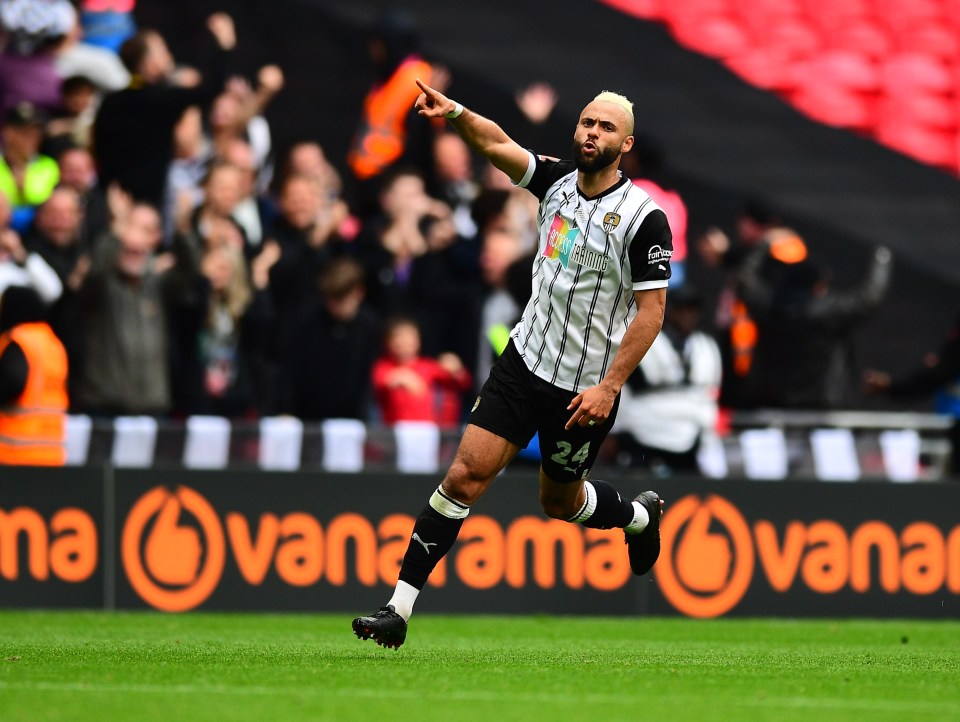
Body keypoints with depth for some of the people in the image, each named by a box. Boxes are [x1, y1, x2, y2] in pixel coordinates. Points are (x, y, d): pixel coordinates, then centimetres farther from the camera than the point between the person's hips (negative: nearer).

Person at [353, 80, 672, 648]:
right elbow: (496, 142, -7)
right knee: (466, 476, -8)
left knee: (561, 501, 15)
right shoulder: (558, 181, 1)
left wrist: (609, 386, -19)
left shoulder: (643, 217, -14)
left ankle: (639, 515, 48)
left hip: (586, 390, -4)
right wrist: (455, 113, -29)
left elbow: (651, 310, -15)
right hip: (526, 362, 4)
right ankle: (400, 606, -8)